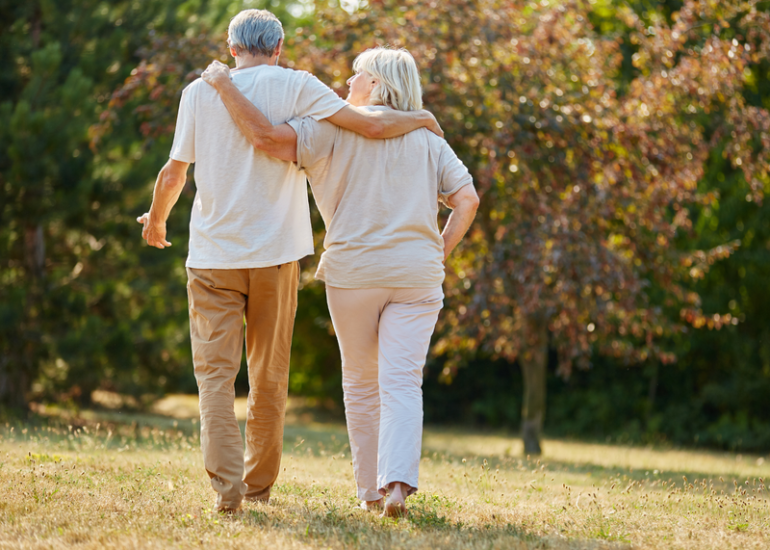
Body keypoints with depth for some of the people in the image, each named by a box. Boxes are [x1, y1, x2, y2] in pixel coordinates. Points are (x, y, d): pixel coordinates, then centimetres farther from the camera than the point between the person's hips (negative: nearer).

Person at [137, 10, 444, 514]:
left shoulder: (200, 92, 2)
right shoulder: (296, 87, -1)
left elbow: (174, 175, 5)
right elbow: (372, 126, -7)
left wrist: (156, 220, 25)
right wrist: (423, 119, 12)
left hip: (213, 255, 0)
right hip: (275, 254, 0)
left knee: (216, 373, 0)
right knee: (269, 377, 12)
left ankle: (226, 484, -14)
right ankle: (259, 484, 20)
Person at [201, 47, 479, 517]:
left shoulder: (337, 128, -1)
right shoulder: (429, 140, 11)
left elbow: (268, 137, -13)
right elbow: (467, 199, 2)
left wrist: (225, 86, -4)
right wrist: (439, 253, 11)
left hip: (354, 270, -2)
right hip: (416, 275, 2)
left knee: (361, 385, 12)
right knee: (402, 383, -4)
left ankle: (371, 490, 16)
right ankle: (398, 482, -23)